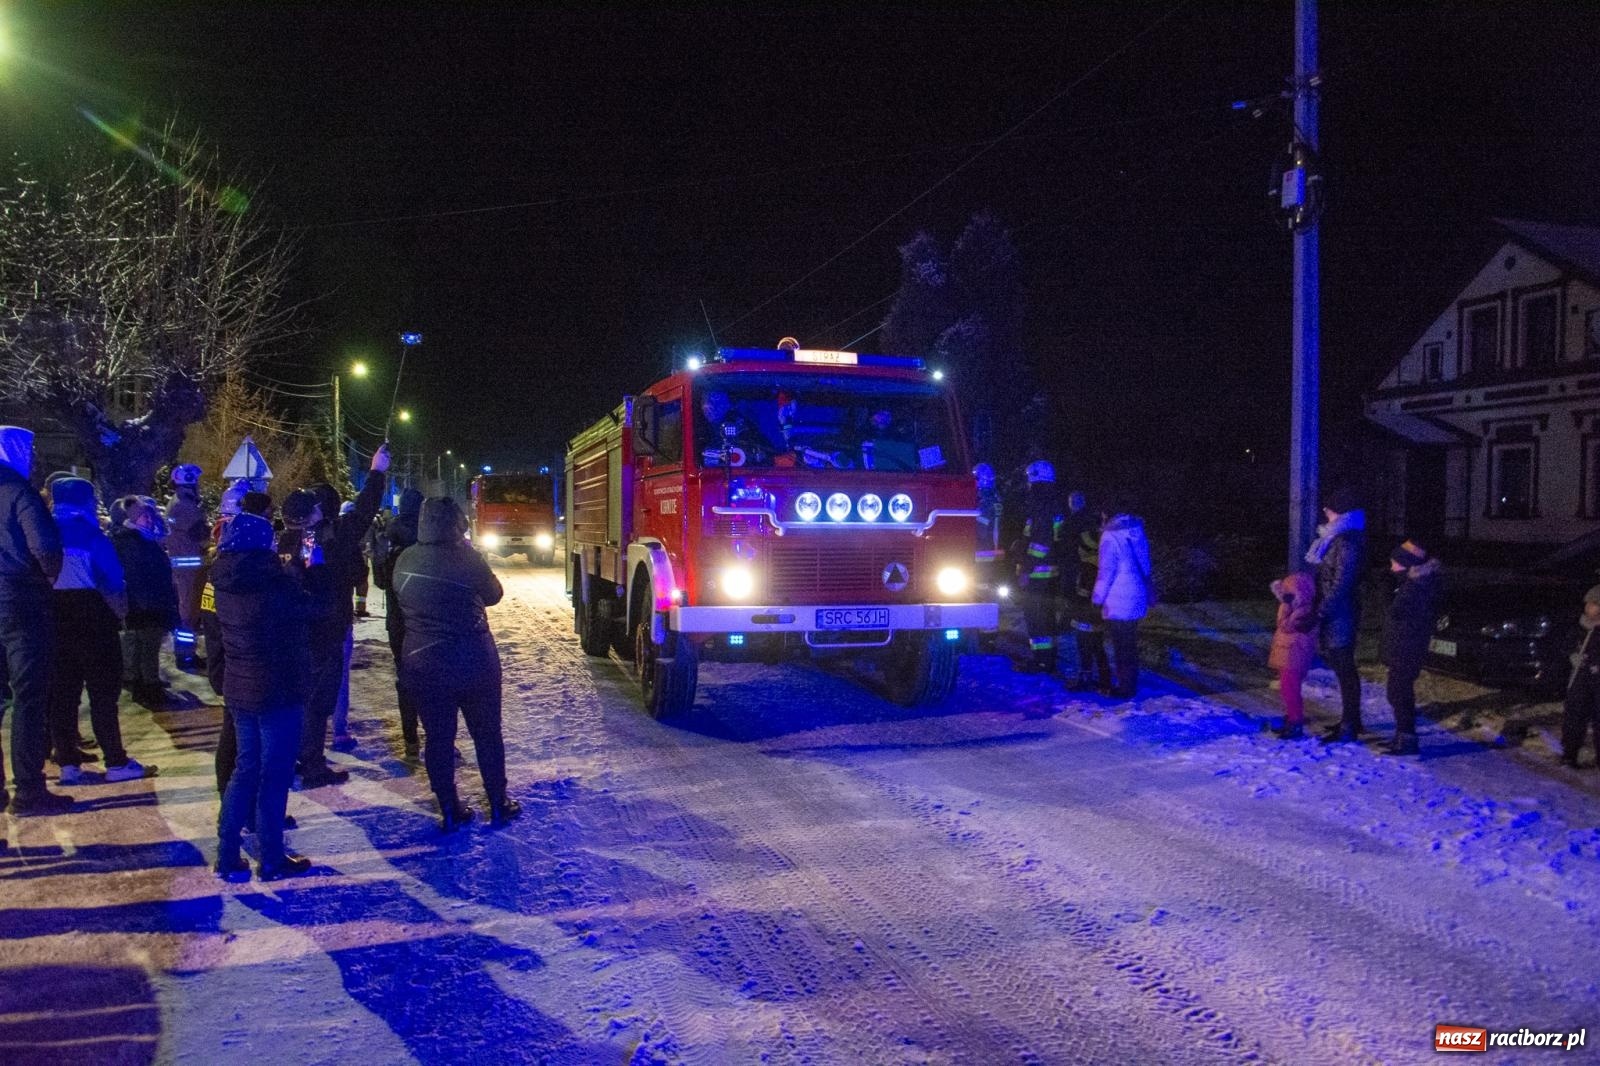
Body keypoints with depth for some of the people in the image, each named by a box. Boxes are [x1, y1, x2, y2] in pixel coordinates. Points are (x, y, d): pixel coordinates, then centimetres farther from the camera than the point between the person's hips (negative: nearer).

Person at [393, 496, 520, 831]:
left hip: (422, 663, 3)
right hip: (473, 661, -3)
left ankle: (450, 812, 18)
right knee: (487, 734, 13)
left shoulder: (405, 561, -3)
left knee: (438, 738, 12)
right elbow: (493, 595, -1)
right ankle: (499, 804, 22)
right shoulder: (465, 558, -15)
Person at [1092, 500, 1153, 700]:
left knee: (1121, 647, 2)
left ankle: (1125, 687, 8)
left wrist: (1098, 598, -5)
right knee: (1130, 644, 17)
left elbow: (1106, 571, -15)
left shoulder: (1110, 536, -17)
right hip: (1137, 596, 8)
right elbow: (1145, 564, 13)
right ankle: (1130, 684, 25)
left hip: (1118, 602, -8)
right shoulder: (1136, 528, 5)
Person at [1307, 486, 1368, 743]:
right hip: (1335, 615, 10)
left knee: (1344, 669, -3)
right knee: (1343, 667, 17)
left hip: (1339, 616, -10)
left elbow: (1340, 586, -22)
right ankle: (1351, 720, 28)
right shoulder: (1337, 538, 12)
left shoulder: (1348, 543, -19)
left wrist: (1319, 614, -21)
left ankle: (1349, 727, 4)